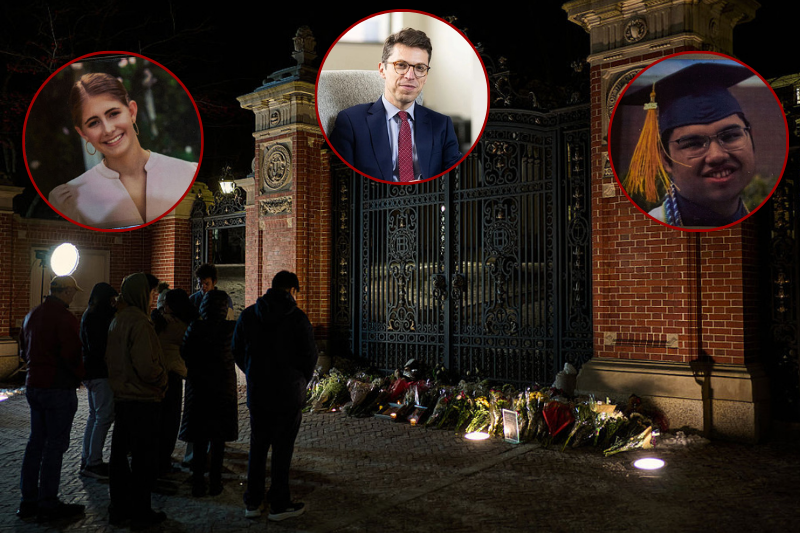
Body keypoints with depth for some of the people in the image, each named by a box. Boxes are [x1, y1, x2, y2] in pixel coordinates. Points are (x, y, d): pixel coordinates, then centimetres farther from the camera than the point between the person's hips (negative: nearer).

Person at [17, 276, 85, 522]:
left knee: (36, 441, 15)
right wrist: (79, 375, 0)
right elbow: (72, 355, -18)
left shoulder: (32, 315, 12)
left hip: (33, 386, 9)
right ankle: (48, 505, 7)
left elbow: (24, 351, 20)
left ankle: (28, 501, 22)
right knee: (55, 445, -1)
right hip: (59, 388, -9)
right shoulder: (64, 317, -17)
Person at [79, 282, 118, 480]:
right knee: (104, 417, -7)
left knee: (95, 416, 17)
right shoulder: (96, 317, -16)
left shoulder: (90, 315, 15)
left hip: (91, 373, 11)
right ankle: (93, 463, -3)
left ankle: (87, 460, 24)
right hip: (99, 373, -11)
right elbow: (97, 347, -22)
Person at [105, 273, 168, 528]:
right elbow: (147, 366, -25)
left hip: (121, 398, 9)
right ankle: (140, 513, 11)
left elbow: (109, 359, 18)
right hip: (143, 400, -9)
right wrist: (162, 380, -8)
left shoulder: (115, 322, 11)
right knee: (143, 459, 2)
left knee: (120, 454, 16)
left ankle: (119, 507, 27)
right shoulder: (140, 323, -19)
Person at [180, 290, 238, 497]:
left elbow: (184, 354, 0)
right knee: (218, 439, 10)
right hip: (223, 387, -1)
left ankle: (197, 484, 13)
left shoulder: (194, 327, -8)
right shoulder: (230, 328, -11)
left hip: (198, 387, 1)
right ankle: (215, 483, 14)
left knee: (200, 439, 11)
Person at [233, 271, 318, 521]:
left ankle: (252, 503, 21)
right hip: (287, 394, -4)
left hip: (257, 392, 4)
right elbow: (310, 355, -7)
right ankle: (279, 505, 13)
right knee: (282, 449, 5)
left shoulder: (247, 315, 1)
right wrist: (301, 382, 10)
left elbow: (237, 352, 7)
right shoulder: (297, 317, -11)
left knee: (257, 447, 14)